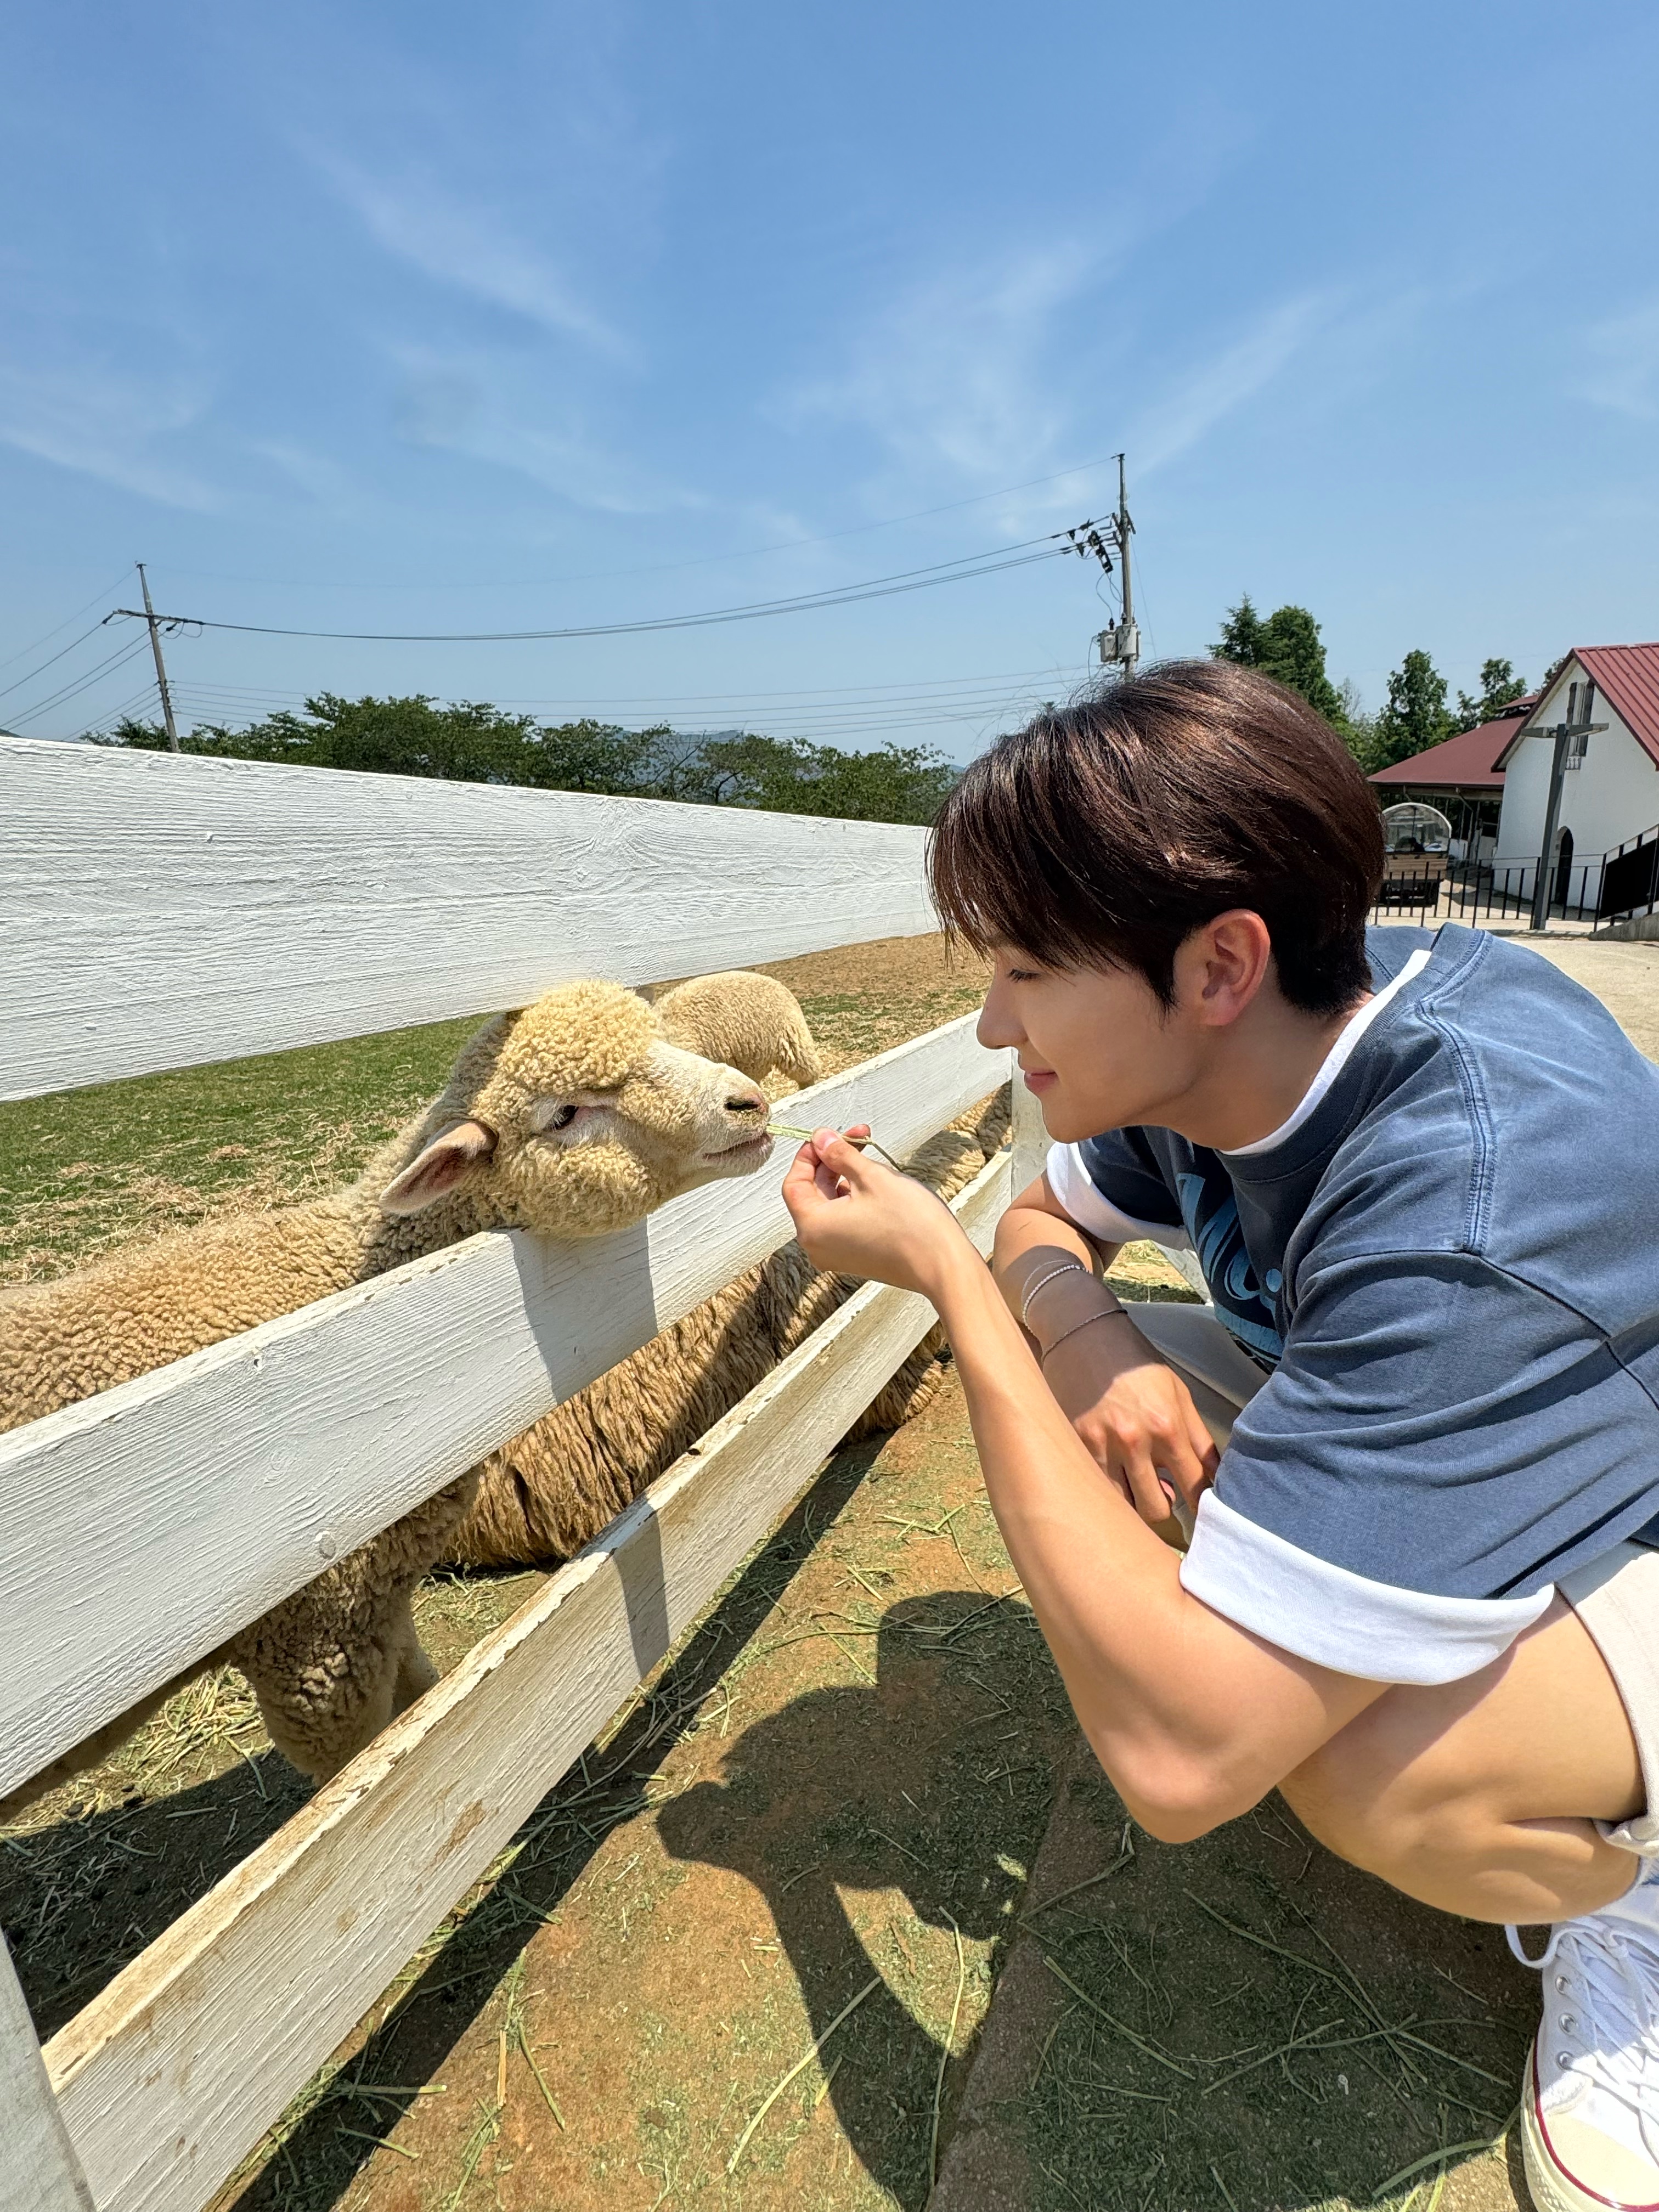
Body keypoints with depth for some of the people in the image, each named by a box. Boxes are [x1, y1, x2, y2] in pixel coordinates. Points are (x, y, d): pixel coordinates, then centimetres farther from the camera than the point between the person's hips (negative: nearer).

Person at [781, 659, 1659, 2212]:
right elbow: (1045, 1220, 2)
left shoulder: (1474, 1196, -40)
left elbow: (1174, 1763, -40)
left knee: (1362, 1763, -34)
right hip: (1469, 1450, 7)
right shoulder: (1243, 1037, -15)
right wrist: (1077, 1326, -23)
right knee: (1131, 1402, -10)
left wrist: (942, 1271, -35)